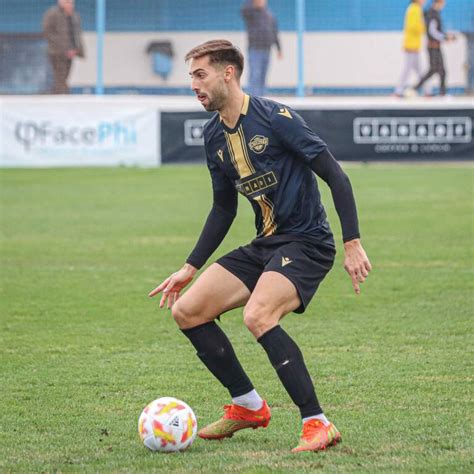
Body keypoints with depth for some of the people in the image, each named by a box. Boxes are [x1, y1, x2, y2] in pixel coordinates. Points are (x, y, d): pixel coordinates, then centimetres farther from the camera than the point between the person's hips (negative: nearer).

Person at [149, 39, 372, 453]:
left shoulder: (274, 118, -16)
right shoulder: (214, 135, 9)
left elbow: (336, 177, -15)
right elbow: (223, 208, 20)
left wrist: (353, 244, -21)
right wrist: (190, 269, 17)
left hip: (307, 243, -8)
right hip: (265, 245, 8)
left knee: (258, 315, -32)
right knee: (186, 311, 1)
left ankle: (318, 425, -24)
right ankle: (248, 407, 16)